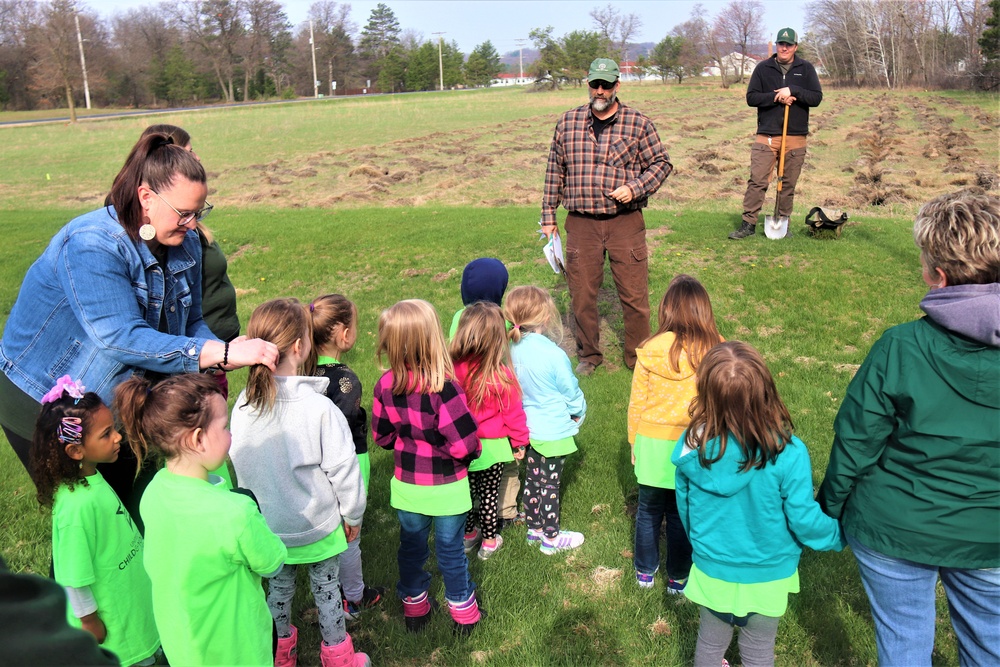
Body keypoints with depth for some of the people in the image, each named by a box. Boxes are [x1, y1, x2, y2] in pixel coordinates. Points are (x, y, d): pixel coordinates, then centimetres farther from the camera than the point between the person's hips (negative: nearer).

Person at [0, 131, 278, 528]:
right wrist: (222, 354, -43)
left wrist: (224, 352, -26)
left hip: (115, 403, 7)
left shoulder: (185, 243, -6)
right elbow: (123, 338, -37)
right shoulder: (92, 245, -29)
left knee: (124, 508, 15)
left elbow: (190, 322, -3)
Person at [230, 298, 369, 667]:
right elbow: (342, 469, -19)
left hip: (267, 524, 4)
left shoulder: (243, 406, -13)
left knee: (279, 585, 23)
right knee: (326, 588, 16)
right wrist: (353, 515, -2)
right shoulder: (319, 408, -27)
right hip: (318, 524, -4)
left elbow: (239, 465, -1)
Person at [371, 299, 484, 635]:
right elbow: (463, 443, -29)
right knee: (450, 549, 16)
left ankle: (414, 605, 42)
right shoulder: (442, 386, -29)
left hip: (407, 484, 4)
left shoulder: (386, 384, -13)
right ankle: (462, 610, 35)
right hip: (445, 487, -4)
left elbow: (382, 436, -1)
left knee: (411, 546, 22)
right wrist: (470, 453, -7)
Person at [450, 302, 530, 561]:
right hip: (492, 447, -2)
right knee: (489, 495, 16)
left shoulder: (452, 371, -20)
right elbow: (513, 412, -12)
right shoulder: (501, 376, -25)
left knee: (468, 491, 22)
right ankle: (489, 542, 32)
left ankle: (468, 535, 40)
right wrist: (519, 442, 5)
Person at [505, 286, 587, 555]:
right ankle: (551, 538, 24)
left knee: (532, 479, 20)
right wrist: (579, 413, 6)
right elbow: (571, 391, -13)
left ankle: (534, 528, 37)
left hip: (528, 427, 6)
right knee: (550, 485, 8)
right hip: (553, 430, -6)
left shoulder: (514, 348, -10)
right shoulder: (553, 354, -26)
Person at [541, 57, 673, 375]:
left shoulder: (638, 123, 2)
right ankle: (588, 355, 25)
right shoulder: (568, 122, 8)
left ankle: (639, 357, 17)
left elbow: (662, 163, 7)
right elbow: (555, 170, 13)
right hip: (581, 222, 2)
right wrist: (548, 215, 11)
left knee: (634, 294, 1)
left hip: (625, 221, -1)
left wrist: (634, 188, -10)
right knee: (582, 294, 7)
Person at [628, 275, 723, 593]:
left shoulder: (650, 351, -13)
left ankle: (645, 571, 36)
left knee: (649, 510, 19)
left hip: (652, 444, 0)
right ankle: (678, 578, 33)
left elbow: (636, 403, -5)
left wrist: (634, 442, 10)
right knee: (682, 515, 17)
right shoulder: (715, 350, -15)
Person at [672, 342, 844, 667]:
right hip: (766, 577, -2)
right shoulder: (788, 454, -29)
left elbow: (684, 505, -4)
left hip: (711, 570, 2)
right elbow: (804, 520, -20)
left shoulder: (692, 446, -20)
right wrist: (840, 535, 2)